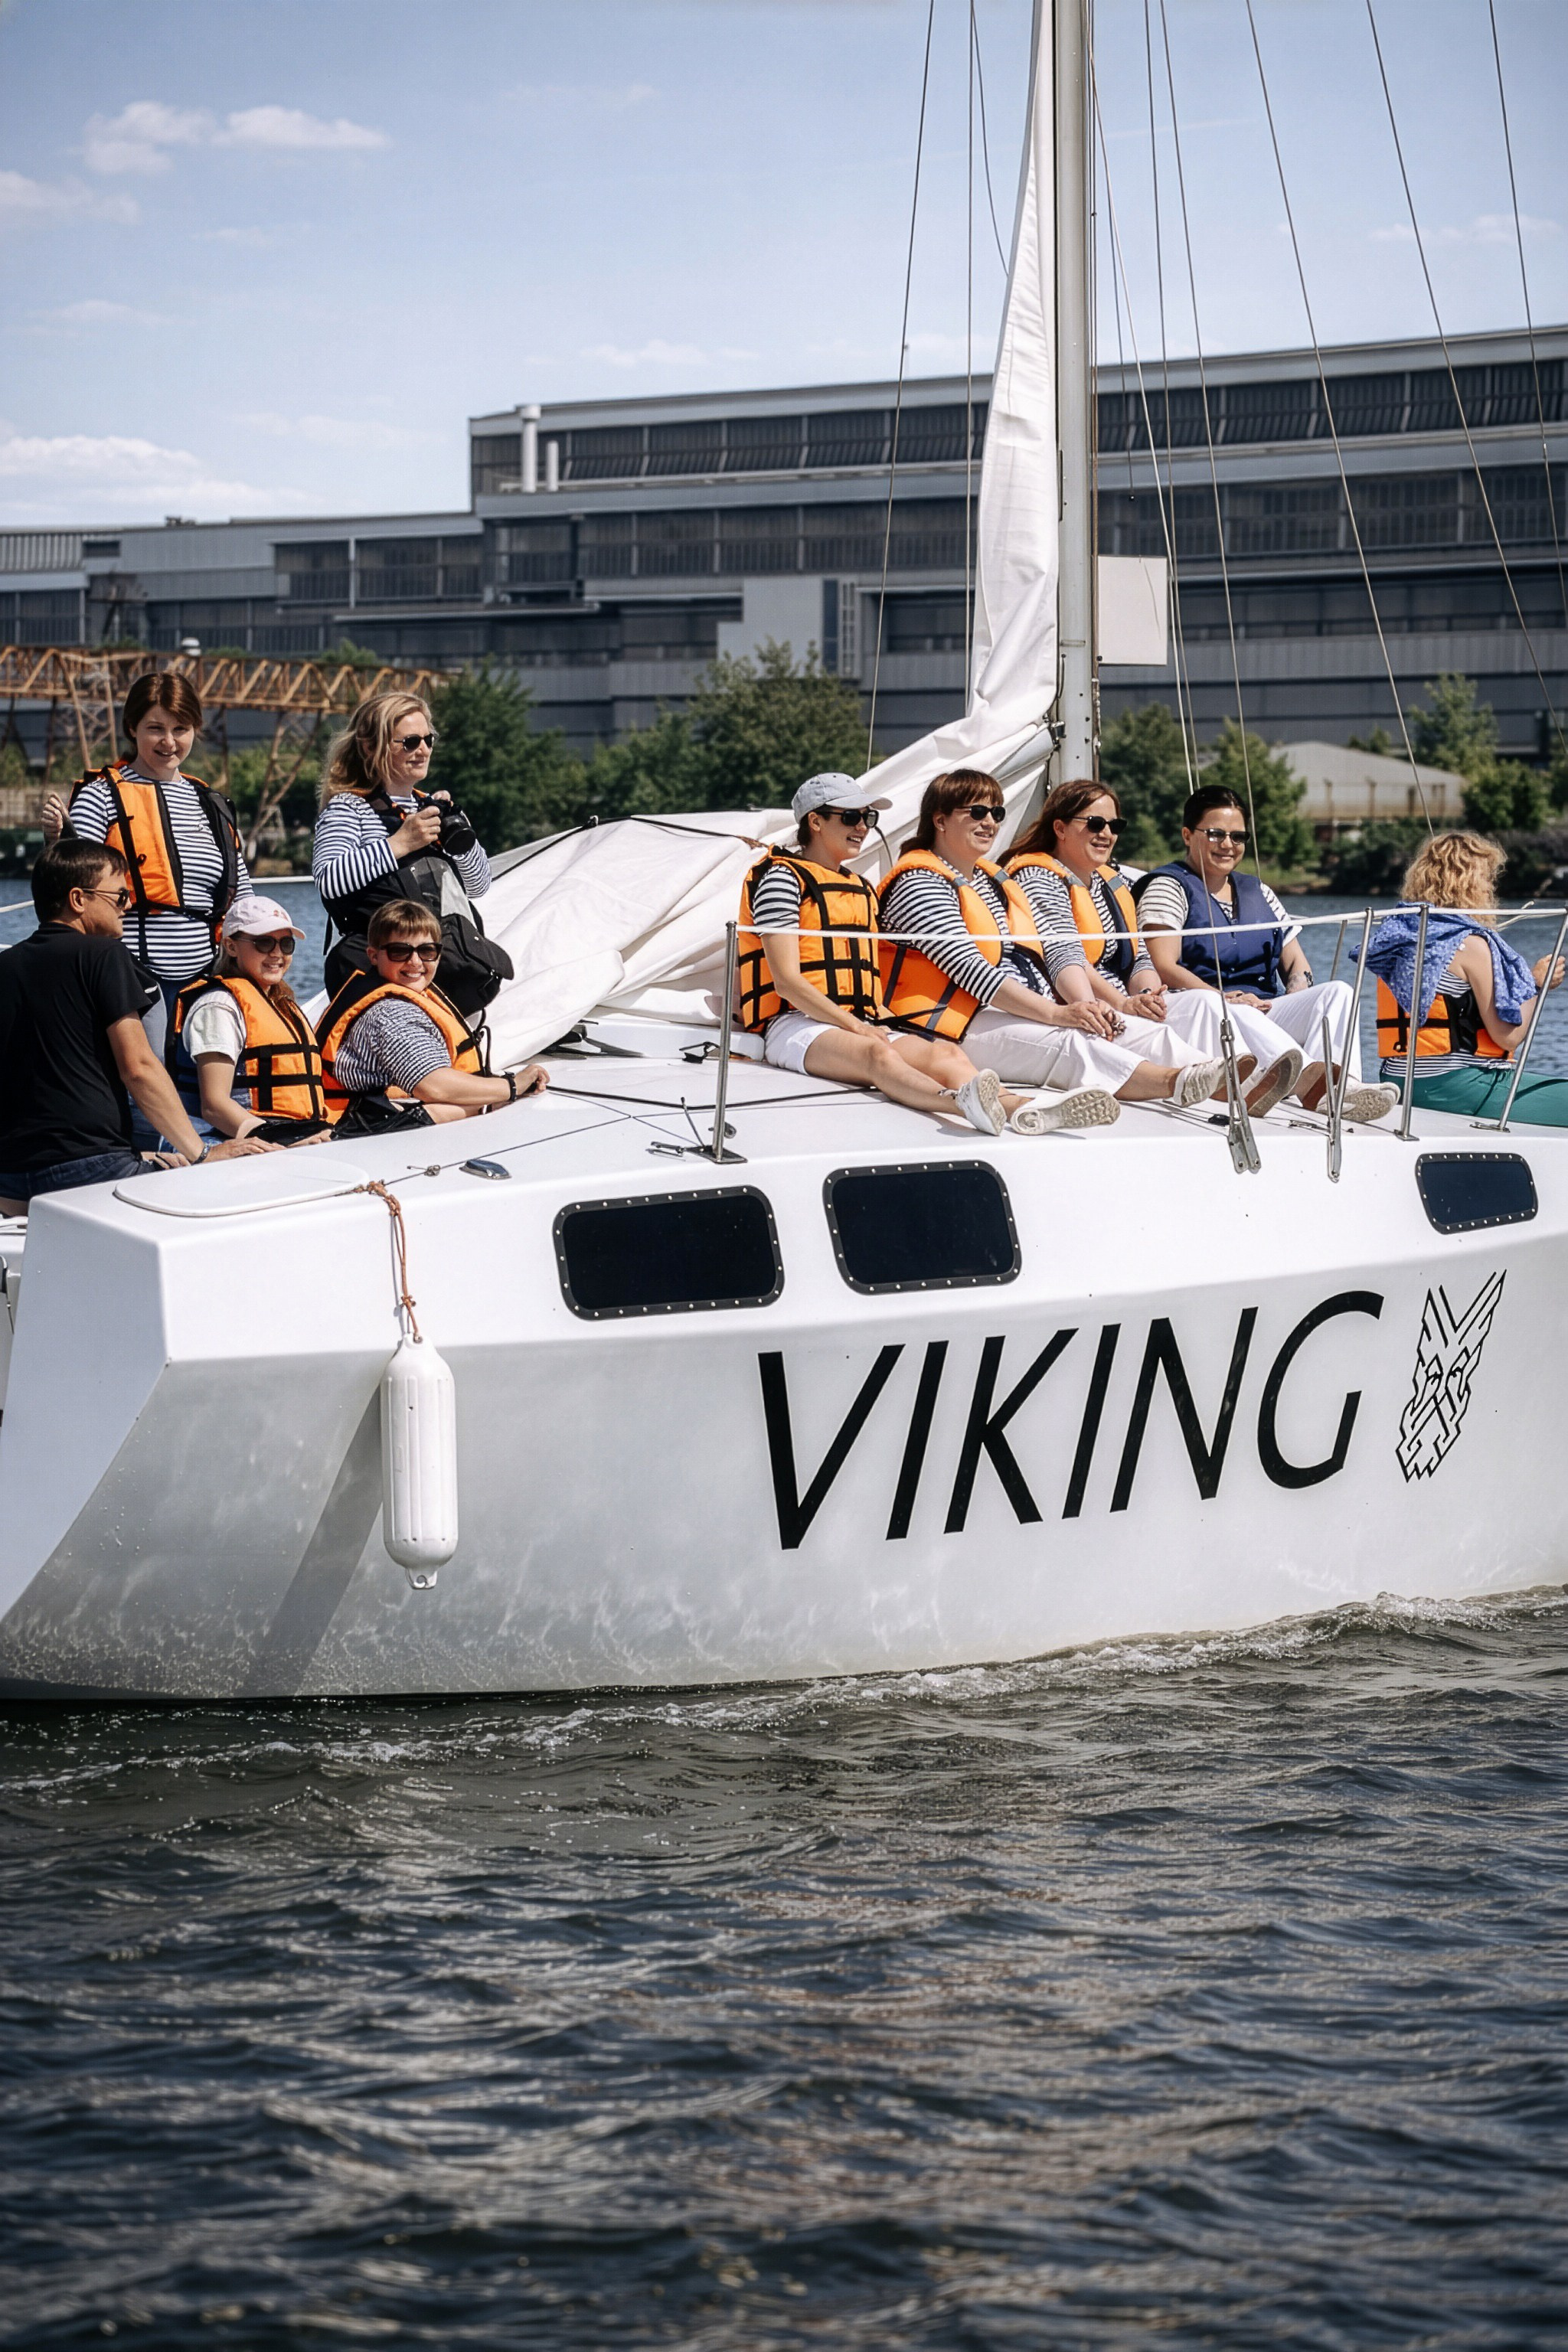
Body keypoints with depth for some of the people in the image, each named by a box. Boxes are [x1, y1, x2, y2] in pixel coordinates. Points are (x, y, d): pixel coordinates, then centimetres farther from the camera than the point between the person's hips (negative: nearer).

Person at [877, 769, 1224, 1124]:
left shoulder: (995, 880, 22)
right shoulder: (920, 885, -7)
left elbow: (1030, 963, 18)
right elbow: (970, 970, -19)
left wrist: (1075, 1010, -2)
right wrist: (1056, 1013, -25)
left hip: (1026, 1013, 9)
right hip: (957, 1027, -9)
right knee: (1072, 1044, -34)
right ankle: (1175, 1083, -54)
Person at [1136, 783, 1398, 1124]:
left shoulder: (1258, 891, 26)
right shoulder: (1169, 887, 7)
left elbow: (1296, 964, 22)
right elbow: (1164, 968, -8)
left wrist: (1296, 1000, -1)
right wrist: (1223, 998, -19)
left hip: (1268, 1018, 6)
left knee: (1337, 991, -20)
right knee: (1239, 1014, -39)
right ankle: (1312, 1083, -66)